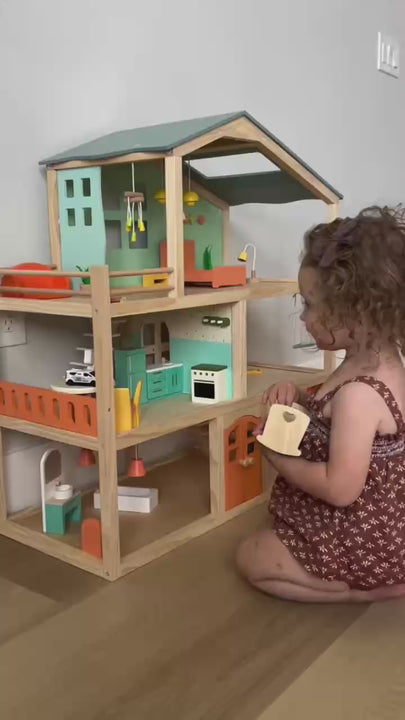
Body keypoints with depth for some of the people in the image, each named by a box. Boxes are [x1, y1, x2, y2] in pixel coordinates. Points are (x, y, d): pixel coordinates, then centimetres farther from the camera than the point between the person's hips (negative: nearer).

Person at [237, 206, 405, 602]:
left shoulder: (360, 392, -33)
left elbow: (339, 488, -31)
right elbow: (333, 413, 13)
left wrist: (276, 456, -18)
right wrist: (299, 397, -6)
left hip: (361, 542, -9)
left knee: (251, 557, 8)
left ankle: (366, 590, 2)